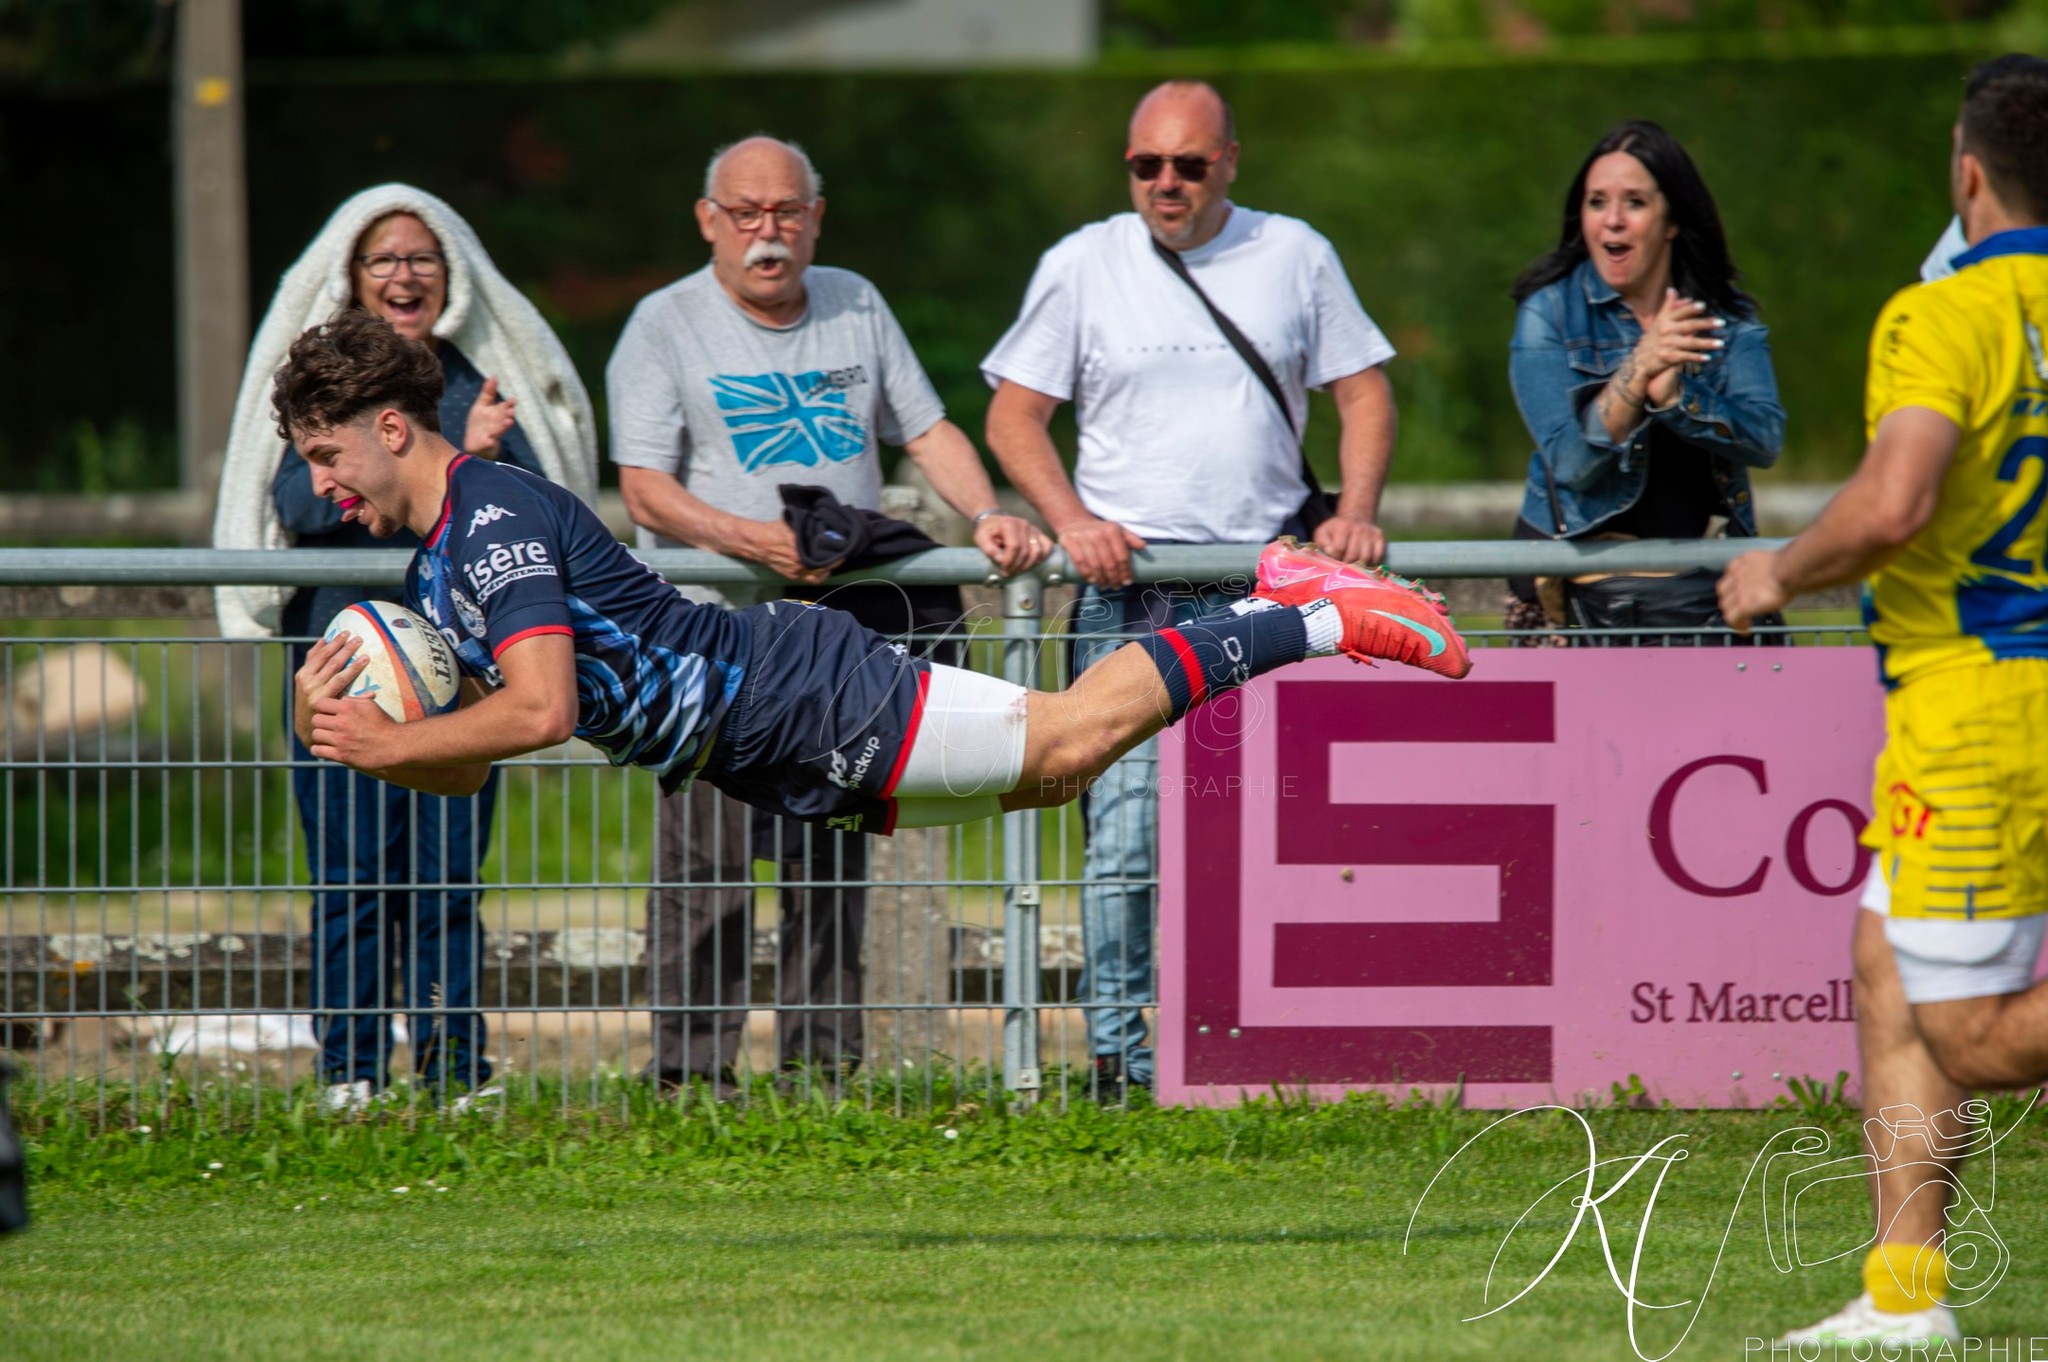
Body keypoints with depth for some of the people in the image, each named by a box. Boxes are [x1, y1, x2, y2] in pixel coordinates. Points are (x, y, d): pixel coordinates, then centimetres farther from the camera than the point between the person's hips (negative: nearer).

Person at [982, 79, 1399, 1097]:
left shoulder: (1293, 257, 10)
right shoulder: (1082, 266, 6)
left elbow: (1363, 391, 14)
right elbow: (1014, 415, 7)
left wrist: (1355, 513, -2)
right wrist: (1074, 523, -9)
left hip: (1270, 590, 1)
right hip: (1132, 587, -1)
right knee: (1128, 830, -9)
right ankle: (1116, 1054, -5)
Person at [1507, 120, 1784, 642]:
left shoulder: (1727, 319, 10)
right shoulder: (1550, 312, 2)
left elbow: (1766, 439, -6)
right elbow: (1570, 461, -8)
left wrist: (1672, 393, -22)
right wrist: (1638, 371, -22)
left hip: (1701, 589, 2)